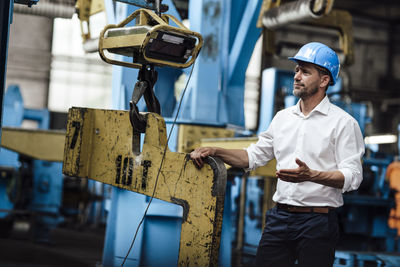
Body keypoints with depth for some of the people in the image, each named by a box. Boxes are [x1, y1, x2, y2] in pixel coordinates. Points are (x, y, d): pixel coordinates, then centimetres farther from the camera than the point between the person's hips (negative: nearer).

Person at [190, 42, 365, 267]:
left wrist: (310, 175, -26)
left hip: (318, 221, -5)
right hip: (279, 217, 5)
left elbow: (352, 176, -12)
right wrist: (214, 152, 6)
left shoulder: (343, 123, -4)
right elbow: (254, 156, 19)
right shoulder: (283, 117, 15)